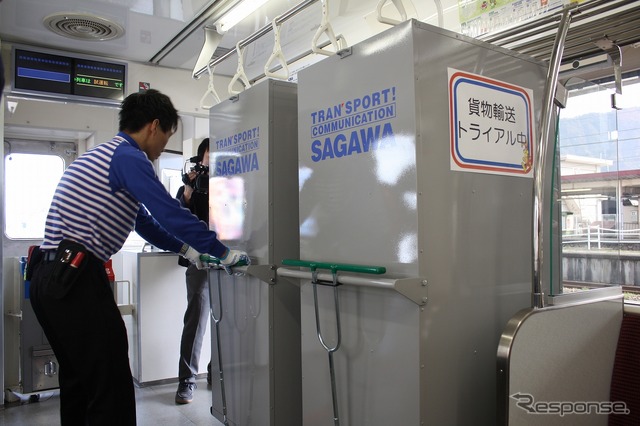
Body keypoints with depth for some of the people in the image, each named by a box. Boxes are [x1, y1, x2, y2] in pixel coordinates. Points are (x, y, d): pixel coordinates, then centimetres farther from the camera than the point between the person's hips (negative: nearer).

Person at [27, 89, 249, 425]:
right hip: (75, 278, -10)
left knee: (78, 380, 19)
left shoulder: (103, 154, 21)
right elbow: (170, 213, -17)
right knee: (111, 386, -5)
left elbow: (144, 220, 27)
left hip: (49, 276, 11)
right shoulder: (128, 157, -10)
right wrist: (223, 253, -9)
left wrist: (185, 249, 28)